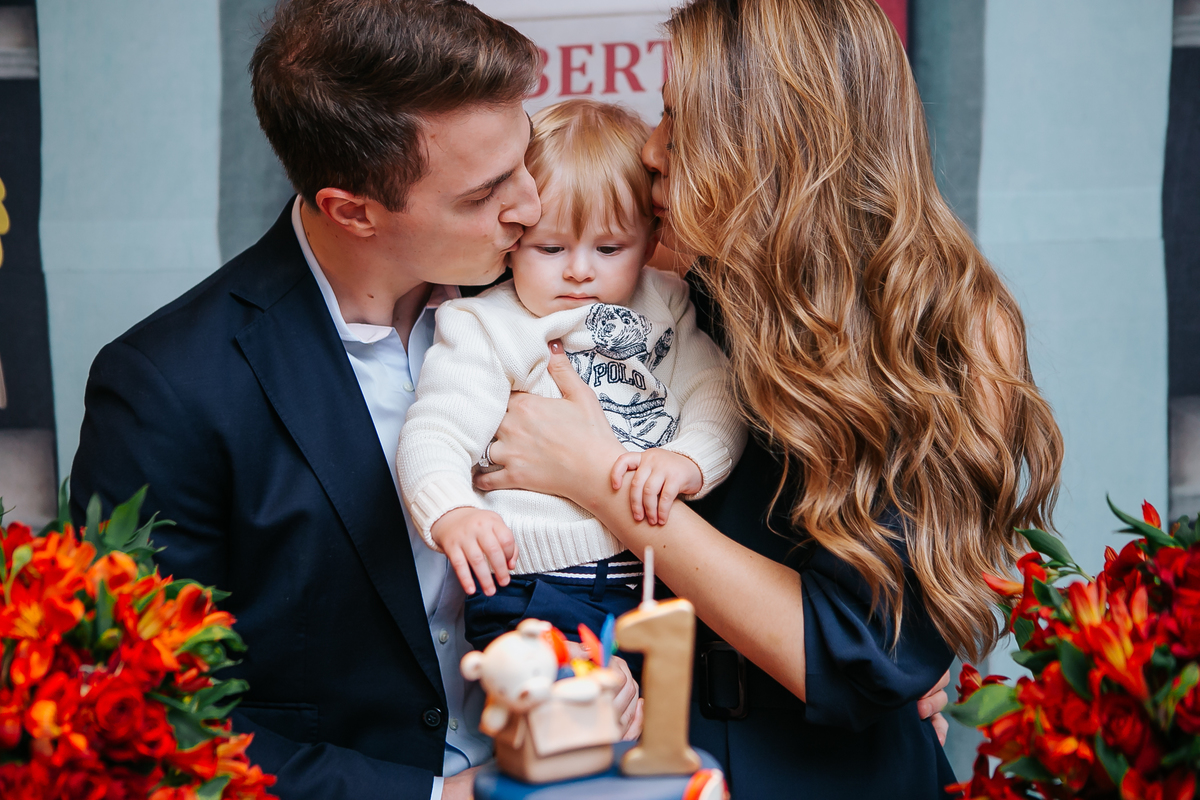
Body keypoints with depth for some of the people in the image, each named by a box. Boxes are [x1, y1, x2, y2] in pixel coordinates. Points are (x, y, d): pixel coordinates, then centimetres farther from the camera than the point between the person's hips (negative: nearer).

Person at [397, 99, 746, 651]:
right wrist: (451, 515, -28)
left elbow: (717, 398, 8)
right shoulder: (485, 329, 3)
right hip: (536, 590, -5)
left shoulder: (664, 310, 17)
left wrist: (689, 460, -15)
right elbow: (434, 434, -7)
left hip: (666, 574, 5)